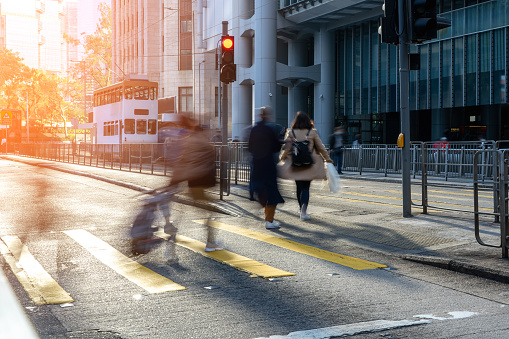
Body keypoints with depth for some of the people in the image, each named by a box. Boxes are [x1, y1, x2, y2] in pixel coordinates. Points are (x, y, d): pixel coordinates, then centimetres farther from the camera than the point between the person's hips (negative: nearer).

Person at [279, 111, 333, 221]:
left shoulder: (291, 133, -3)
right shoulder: (313, 133, -4)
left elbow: (286, 148, 0)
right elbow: (320, 147, 3)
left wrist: (282, 158, 16)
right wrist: (327, 158, 16)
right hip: (309, 165, -1)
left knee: (299, 187, 13)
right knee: (306, 187, 1)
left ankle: (301, 208, 28)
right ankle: (304, 210, -16)